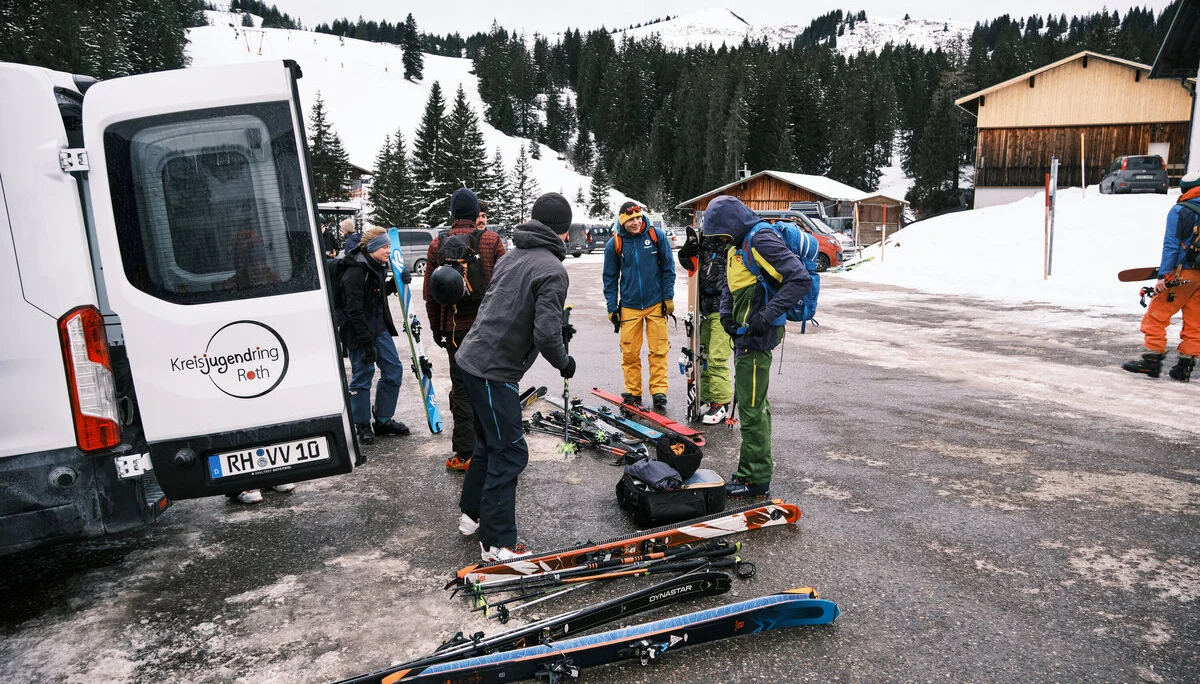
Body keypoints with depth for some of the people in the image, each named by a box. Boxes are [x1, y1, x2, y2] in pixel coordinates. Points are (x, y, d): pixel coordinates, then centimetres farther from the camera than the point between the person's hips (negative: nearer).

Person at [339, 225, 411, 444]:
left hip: (380, 328, 9)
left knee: (393, 370, 10)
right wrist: (367, 343, -22)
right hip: (359, 332, -9)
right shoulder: (355, 272, -20)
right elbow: (354, 311, -22)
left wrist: (398, 282, 4)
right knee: (362, 376, 2)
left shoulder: (378, 266, 6)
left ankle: (383, 420, 24)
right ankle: (362, 425, 20)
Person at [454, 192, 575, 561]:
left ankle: (472, 514, 37)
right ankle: (497, 543, 10)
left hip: (471, 357, 9)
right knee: (509, 453, 1)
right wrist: (564, 361, -4)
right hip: (494, 370, -9)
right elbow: (546, 334, -23)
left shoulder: (512, 256, 11)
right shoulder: (553, 270, -16)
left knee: (489, 443, 23)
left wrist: (558, 326, 21)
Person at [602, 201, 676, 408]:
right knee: (630, 352, 3)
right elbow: (610, 278, 5)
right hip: (629, 307, 1)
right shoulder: (614, 244, -2)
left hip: (656, 304, 0)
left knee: (658, 351, 1)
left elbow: (668, 268, 3)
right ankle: (633, 392, 16)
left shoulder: (656, 236, -3)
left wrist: (668, 298, 0)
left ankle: (659, 391, 9)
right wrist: (612, 308, 2)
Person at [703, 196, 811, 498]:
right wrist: (726, 312, 8)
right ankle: (759, 466, 30)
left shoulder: (762, 240, -16)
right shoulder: (737, 246, 14)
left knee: (751, 407, -5)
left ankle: (755, 479, 5)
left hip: (756, 336, -10)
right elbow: (729, 285, 27)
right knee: (756, 404, 17)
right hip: (745, 335, 10)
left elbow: (801, 279, -23)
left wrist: (767, 314, -25)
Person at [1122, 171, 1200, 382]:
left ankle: (1153, 358, -2)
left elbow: (1171, 245, -12)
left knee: (1156, 315, 1)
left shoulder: (1180, 211, -6)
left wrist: (1163, 275, -12)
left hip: (1182, 273, -6)